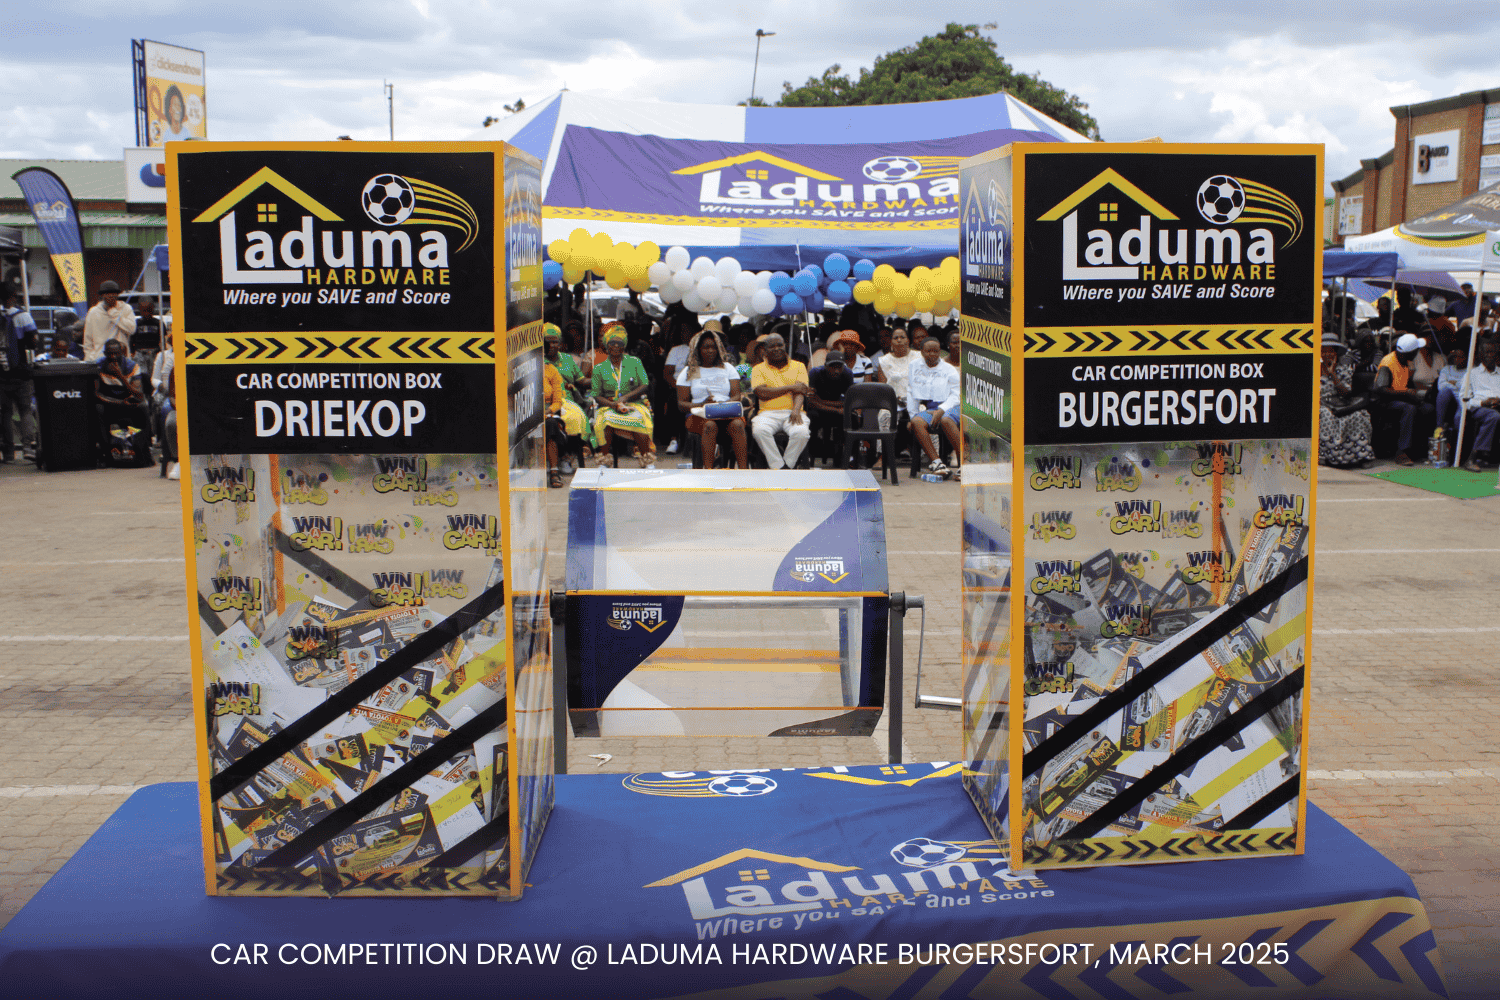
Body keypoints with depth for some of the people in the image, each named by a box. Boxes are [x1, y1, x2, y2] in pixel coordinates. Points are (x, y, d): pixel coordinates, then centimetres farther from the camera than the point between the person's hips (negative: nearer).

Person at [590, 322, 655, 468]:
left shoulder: (634, 362, 10)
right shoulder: (599, 368, 10)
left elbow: (645, 386, 2)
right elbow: (596, 395, 5)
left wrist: (626, 397, -12)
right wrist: (613, 404, -14)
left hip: (635, 404, -1)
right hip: (609, 406, 1)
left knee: (641, 422, -34)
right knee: (604, 423, -34)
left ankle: (648, 461, -22)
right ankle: (605, 459, -21)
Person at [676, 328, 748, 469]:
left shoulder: (728, 368, 21)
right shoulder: (689, 372, 14)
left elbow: (736, 396, 8)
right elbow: (681, 404, 5)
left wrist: (724, 405, -16)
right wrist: (702, 404, -15)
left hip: (728, 412, 2)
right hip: (699, 414, -2)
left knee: (737, 424, -33)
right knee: (710, 426, -37)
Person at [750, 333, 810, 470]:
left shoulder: (798, 366, 16)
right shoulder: (758, 369, 13)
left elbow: (800, 391, 0)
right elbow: (762, 393, -5)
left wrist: (796, 410, -20)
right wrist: (790, 387, -4)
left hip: (792, 413, 0)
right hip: (768, 413, 0)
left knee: (802, 432, -33)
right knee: (759, 430, -34)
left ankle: (787, 465, -11)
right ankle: (778, 467, -22)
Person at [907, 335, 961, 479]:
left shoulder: (949, 370, 11)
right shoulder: (914, 369, 18)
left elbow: (955, 395, 2)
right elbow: (910, 394, 17)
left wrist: (941, 410, -14)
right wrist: (913, 414, 4)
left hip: (948, 407, -2)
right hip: (925, 408, 2)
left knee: (946, 420, -38)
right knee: (917, 422, -33)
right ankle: (935, 462, -40)